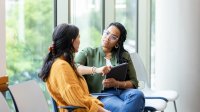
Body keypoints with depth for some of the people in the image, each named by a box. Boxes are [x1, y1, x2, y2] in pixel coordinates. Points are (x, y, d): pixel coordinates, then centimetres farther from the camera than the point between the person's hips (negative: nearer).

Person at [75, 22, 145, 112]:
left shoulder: (124, 55, 22)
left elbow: (134, 83, 15)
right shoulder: (88, 53, 14)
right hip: (101, 94, -4)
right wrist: (96, 70, -22)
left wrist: (116, 83, -6)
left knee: (137, 94, -34)